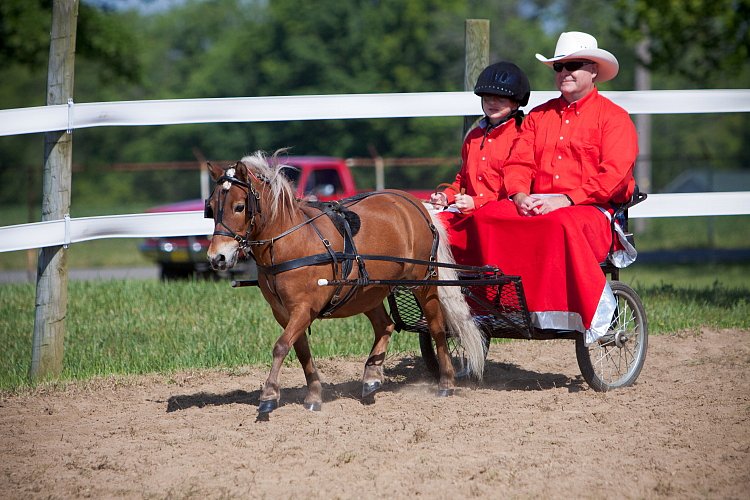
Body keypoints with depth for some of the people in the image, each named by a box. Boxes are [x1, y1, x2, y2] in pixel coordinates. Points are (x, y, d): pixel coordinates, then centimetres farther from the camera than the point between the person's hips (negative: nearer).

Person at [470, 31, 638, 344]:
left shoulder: (614, 117, 4)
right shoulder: (539, 116, 21)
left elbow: (614, 175, -9)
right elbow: (518, 162, 13)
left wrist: (565, 199, -19)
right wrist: (520, 195, -10)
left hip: (590, 209, -5)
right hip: (536, 205, 5)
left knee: (562, 224, -41)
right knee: (487, 216, -23)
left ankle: (596, 307, -32)